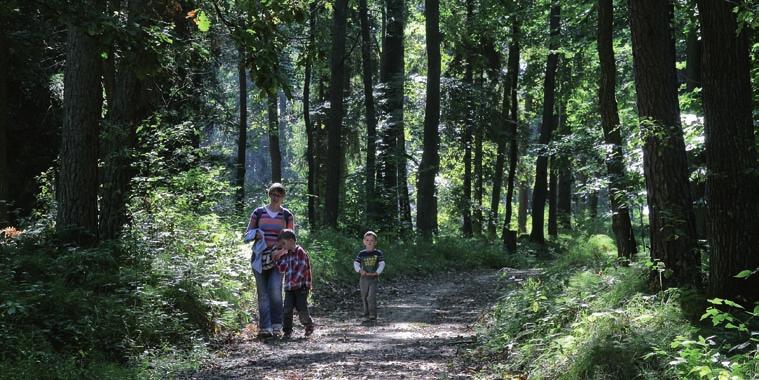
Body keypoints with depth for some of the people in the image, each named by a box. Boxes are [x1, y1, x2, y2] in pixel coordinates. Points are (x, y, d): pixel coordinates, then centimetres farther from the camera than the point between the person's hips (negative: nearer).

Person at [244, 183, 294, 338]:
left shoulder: (287, 215, 7)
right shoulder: (258, 213, 7)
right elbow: (248, 233, 14)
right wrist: (255, 234, -8)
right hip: (260, 257, 1)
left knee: (275, 289, -17)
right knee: (263, 293, -2)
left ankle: (276, 325, -7)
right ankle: (265, 328, -2)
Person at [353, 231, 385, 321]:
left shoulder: (378, 253, 0)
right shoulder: (361, 254, 3)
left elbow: (382, 264, -1)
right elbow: (356, 264, 5)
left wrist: (377, 272, -14)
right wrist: (360, 271, -13)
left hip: (374, 279, -2)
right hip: (364, 279, 3)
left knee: (371, 297, -14)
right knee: (364, 297, 9)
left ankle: (373, 315, -14)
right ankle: (366, 314, 21)